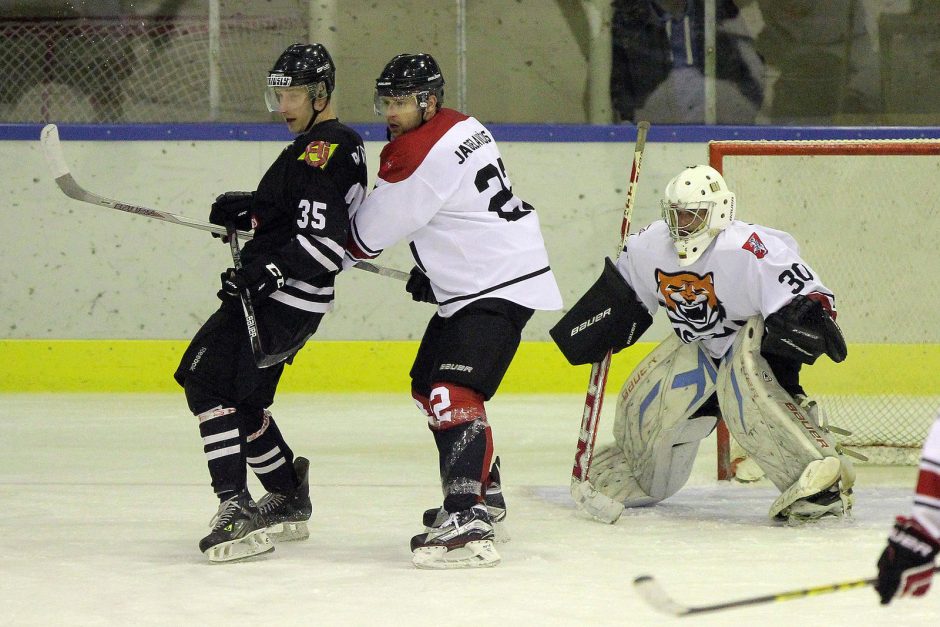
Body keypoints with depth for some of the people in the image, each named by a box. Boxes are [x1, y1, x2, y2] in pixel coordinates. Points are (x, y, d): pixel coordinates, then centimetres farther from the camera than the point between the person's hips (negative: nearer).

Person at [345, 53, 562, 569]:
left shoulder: (417, 155, -20)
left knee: (453, 392, -24)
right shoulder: (461, 128, 10)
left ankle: (466, 520, -36)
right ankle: (482, 491, 37)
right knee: (428, 386, 22)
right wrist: (433, 268, 24)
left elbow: (369, 235, -9)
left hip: (499, 290, -11)